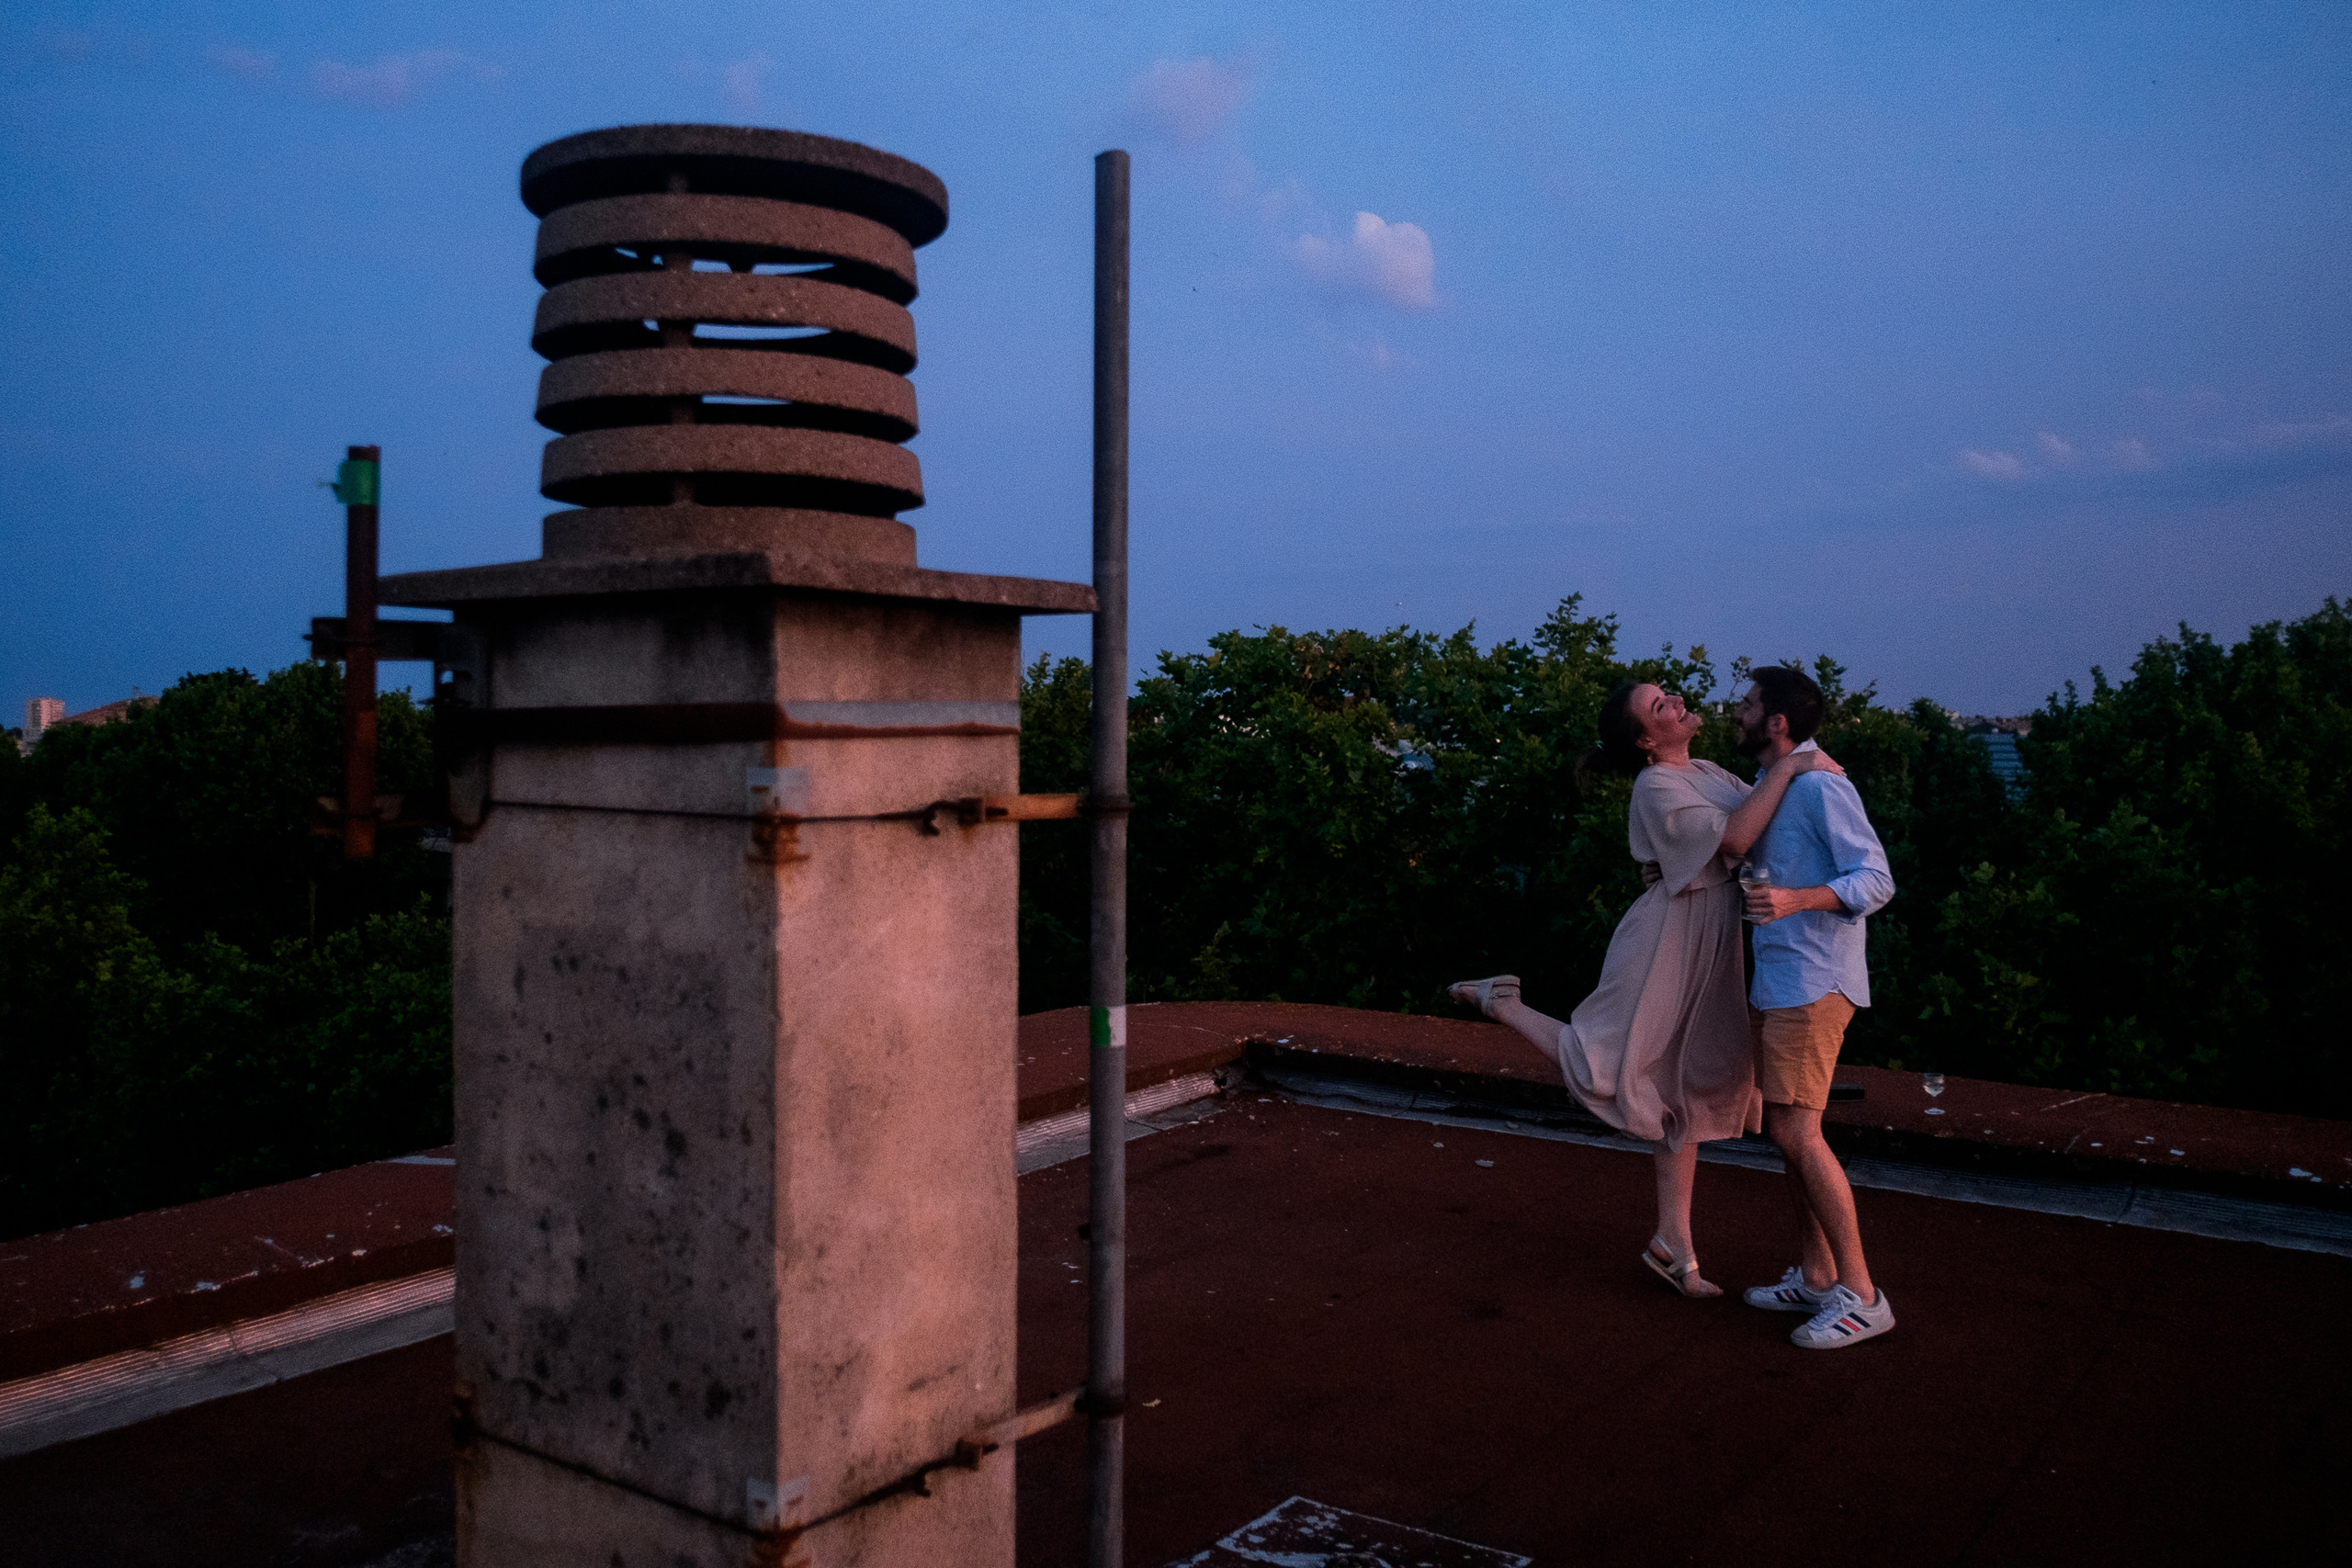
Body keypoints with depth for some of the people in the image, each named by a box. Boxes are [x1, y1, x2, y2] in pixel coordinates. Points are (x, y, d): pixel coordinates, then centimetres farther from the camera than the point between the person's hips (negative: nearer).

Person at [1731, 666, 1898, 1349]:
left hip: (1813, 981, -10)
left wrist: (1796, 899, -34)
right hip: (1777, 981, 10)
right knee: (1788, 1127, 12)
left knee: (1795, 1129, -11)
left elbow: (1875, 880, -20)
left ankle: (1860, 1294, -6)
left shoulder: (1819, 785, -14)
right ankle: (1815, 1276, 20)